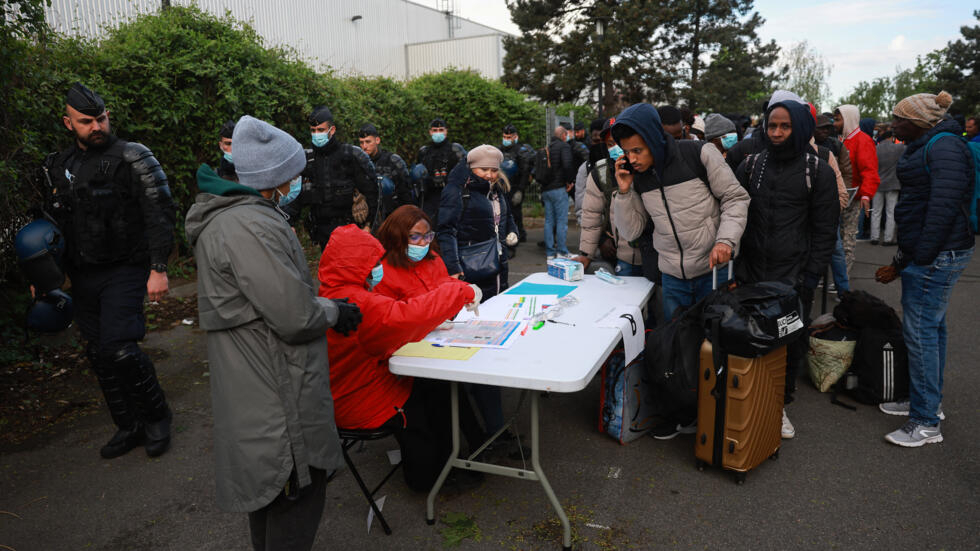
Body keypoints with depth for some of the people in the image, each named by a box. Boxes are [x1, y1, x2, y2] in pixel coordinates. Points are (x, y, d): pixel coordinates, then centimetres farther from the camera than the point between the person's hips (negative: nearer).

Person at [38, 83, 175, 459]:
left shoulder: (133, 158, -7)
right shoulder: (58, 167, 11)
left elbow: (160, 214, -12)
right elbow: (52, 224, 19)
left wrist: (158, 269, -18)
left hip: (125, 271, -6)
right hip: (83, 276, 7)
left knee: (119, 349, -17)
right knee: (99, 355, 10)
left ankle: (157, 416, 6)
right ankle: (129, 427, 24)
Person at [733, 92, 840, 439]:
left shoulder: (818, 171, 0)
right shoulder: (751, 165, 7)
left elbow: (825, 230, 1)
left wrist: (811, 277, -6)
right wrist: (733, 262, 4)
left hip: (793, 278, -1)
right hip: (750, 274, 2)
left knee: (790, 344, 7)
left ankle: (779, 404, 25)